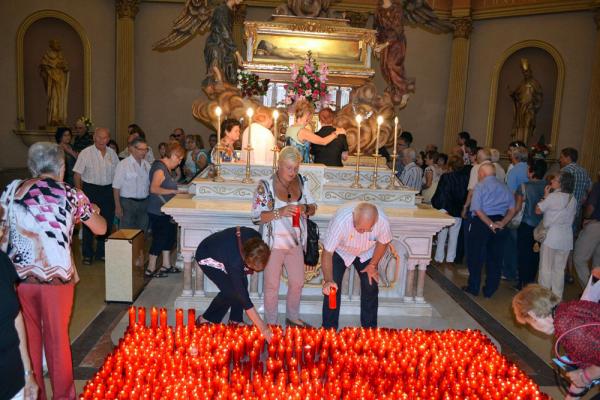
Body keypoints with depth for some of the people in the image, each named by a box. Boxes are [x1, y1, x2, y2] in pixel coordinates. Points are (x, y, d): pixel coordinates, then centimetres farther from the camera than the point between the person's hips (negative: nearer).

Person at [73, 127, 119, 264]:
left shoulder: (112, 153, 6)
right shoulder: (86, 153, -6)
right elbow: (77, 174, -6)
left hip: (108, 190, 4)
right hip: (90, 190, -4)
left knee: (107, 223, 9)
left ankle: (101, 253, 24)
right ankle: (87, 255, 16)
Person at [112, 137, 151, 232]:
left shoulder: (147, 165, 7)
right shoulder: (123, 165, -8)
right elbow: (116, 187, -9)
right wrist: (118, 207, -13)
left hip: (144, 203, 5)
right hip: (128, 202, -5)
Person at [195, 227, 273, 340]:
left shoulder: (256, 240, -29)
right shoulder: (234, 261, -42)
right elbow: (244, 298, -39)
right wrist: (263, 329, -38)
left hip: (221, 249, 7)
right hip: (206, 256, -6)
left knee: (242, 283, -7)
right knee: (230, 290, -18)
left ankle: (235, 320, 9)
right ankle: (206, 320, 2)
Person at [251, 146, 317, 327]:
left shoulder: (302, 182, 0)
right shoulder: (265, 185, -14)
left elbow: (313, 207, 7)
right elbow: (256, 216, -17)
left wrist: (306, 209, -16)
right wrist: (279, 212, -31)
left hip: (295, 243, 5)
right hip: (274, 244, -5)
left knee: (297, 283, 16)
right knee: (272, 286, 7)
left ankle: (293, 317, 38)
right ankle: (271, 324, 25)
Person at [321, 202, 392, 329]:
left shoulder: (383, 222, -35)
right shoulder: (340, 220, -42)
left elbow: (383, 242, -11)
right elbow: (327, 253, -36)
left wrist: (373, 265, -8)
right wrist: (328, 280, -46)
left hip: (367, 253, 2)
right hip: (340, 251, -2)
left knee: (371, 288, 0)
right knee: (332, 288, -9)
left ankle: (370, 329, 19)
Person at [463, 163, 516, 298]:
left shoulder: (480, 186, -6)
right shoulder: (504, 187, 8)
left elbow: (477, 209, -17)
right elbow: (512, 210, 3)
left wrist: (490, 224, -14)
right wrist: (502, 223, -5)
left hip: (481, 222, -4)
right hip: (499, 223, 5)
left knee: (476, 256, 8)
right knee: (494, 258, 11)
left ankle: (474, 287, 14)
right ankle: (490, 290, 17)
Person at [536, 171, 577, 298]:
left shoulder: (553, 196, -14)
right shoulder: (573, 199, 6)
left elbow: (538, 210, -7)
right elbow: (573, 215, 16)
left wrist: (545, 196, 1)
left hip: (551, 237, -6)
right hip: (566, 239, 6)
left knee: (546, 268, 4)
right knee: (559, 269, 13)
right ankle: (557, 297, 19)